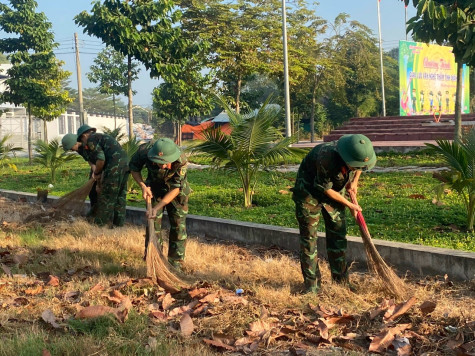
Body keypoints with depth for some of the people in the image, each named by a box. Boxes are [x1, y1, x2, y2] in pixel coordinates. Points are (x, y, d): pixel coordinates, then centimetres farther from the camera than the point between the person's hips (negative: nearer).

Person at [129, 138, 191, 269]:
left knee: (178, 226, -1)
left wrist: (157, 208, -33)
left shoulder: (181, 161, -37)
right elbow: (134, 167, -10)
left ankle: (176, 263, 11)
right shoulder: (145, 151, -33)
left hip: (177, 191, -1)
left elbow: (175, 189, -28)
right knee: (154, 224, -3)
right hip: (155, 189, 1)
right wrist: (143, 186, -24)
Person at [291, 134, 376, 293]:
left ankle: (341, 280, 14)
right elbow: (325, 189, -25)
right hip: (310, 189, -5)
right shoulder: (326, 158, -40)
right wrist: (349, 205, -15)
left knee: (338, 234, 5)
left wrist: (354, 181, -3)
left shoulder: (358, 153, -21)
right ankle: (311, 283, 4)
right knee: (308, 236, -5)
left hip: (335, 190, 6)